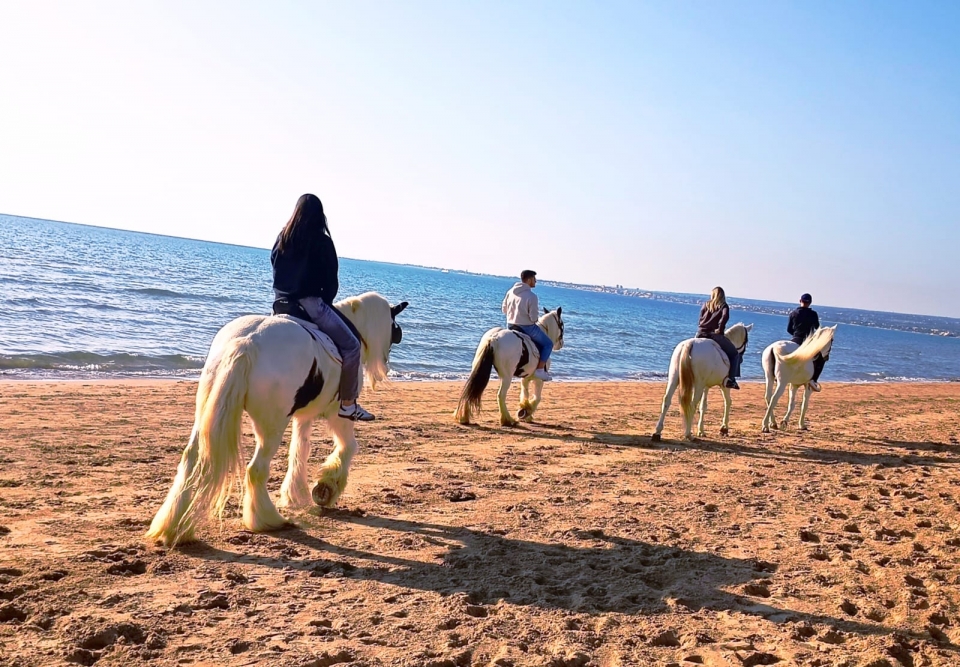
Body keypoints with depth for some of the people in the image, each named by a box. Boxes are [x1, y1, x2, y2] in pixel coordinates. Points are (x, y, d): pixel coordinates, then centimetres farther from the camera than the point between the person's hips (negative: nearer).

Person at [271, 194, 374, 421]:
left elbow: (277, 272, 15)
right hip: (309, 303, -7)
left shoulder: (282, 238, 10)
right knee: (351, 344, -3)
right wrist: (325, 302, 13)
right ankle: (347, 404, -5)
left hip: (282, 302, 7)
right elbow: (331, 280, -2)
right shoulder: (322, 241, -5)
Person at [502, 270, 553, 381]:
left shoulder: (510, 292, -1)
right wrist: (535, 319, 2)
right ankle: (540, 370, 0)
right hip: (527, 328, -7)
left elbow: (504, 310, 8)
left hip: (510, 326, 7)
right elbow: (534, 318, -20)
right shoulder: (532, 296, -21)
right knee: (548, 344, 10)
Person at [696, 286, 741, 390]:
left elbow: (700, 319, 14)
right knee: (735, 354, 11)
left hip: (700, 334, 4)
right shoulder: (724, 306, 10)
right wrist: (720, 329, -5)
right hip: (715, 335, -4)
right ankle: (730, 379, -5)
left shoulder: (706, 305, 20)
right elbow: (725, 316, -11)